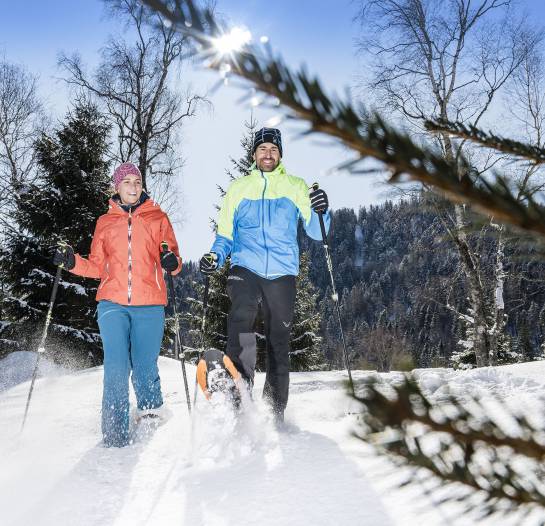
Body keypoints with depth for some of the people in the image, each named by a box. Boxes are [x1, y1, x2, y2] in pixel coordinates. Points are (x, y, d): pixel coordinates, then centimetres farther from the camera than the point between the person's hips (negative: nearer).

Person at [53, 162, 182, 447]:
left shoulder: (158, 218, 12)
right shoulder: (105, 222, 16)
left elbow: (173, 260, 6)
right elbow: (97, 266, 15)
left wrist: (171, 261, -16)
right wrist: (72, 262, -3)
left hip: (149, 305, -1)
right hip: (113, 304, 1)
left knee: (145, 369, -1)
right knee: (116, 369, -9)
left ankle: (152, 421, 25)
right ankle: (115, 437, -3)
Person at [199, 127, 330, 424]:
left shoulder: (295, 187, 13)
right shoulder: (238, 188, 16)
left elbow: (316, 233, 6)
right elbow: (225, 234, 17)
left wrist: (320, 213, -15)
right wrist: (215, 256, -3)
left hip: (282, 273, 0)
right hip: (245, 269, 0)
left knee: (279, 343, 2)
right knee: (240, 318, -28)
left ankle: (275, 413, 12)